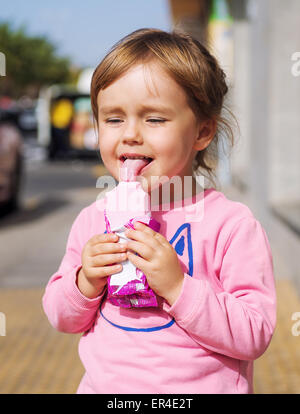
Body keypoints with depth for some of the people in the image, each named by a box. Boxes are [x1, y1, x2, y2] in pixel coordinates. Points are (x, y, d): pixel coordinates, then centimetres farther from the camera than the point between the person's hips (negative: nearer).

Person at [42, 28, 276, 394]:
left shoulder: (233, 226, -16)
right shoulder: (92, 219, -3)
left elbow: (254, 337, -18)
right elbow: (62, 320, 4)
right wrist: (85, 282, -15)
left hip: (200, 388, -3)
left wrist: (178, 287, -27)